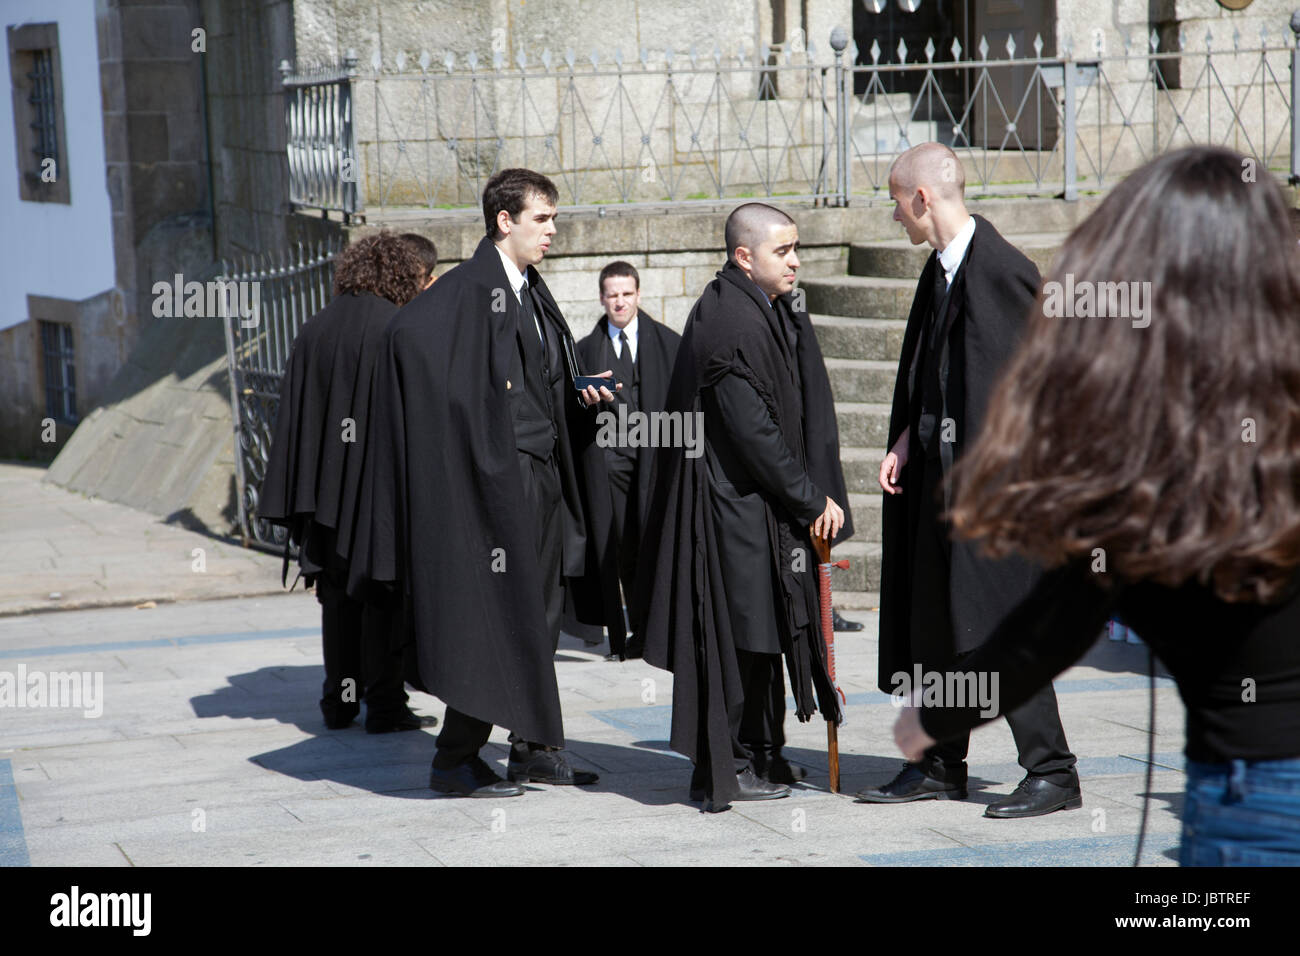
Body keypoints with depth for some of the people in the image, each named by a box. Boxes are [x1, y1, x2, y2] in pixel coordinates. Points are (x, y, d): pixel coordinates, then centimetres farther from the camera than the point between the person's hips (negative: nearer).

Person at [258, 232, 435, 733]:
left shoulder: (313, 331, 6)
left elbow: (293, 412, 7)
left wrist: (303, 499, 11)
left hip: (328, 490, 5)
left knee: (339, 596, 13)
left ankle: (339, 700, 17)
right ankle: (383, 703, 3)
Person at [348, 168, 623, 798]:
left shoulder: (534, 295, 16)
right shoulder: (469, 290, -11)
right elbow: (406, 331, -26)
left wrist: (583, 395, 3)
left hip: (544, 479, 9)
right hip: (497, 478, -9)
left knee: (540, 616, 12)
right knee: (494, 618, -6)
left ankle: (532, 748, 20)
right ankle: (455, 760, 2)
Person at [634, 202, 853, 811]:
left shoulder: (779, 313, 12)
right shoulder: (727, 322, -19)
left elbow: (808, 414, 16)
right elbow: (752, 430, -22)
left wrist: (818, 495, 7)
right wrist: (810, 500, -15)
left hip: (766, 504, 10)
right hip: (732, 506, -10)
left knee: (761, 633, 16)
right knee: (735, 634, -2)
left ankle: (759, 757, 26)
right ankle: (719, 770, 7)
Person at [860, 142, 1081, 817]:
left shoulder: (1000, 268, -16)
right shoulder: (939, 270, 12)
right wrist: (908, 438, 8)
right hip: (940, 466, 9)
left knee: (998, 623, -7)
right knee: (934, 620, 13)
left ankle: (1051, 772, 1)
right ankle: (942, 766, 23)